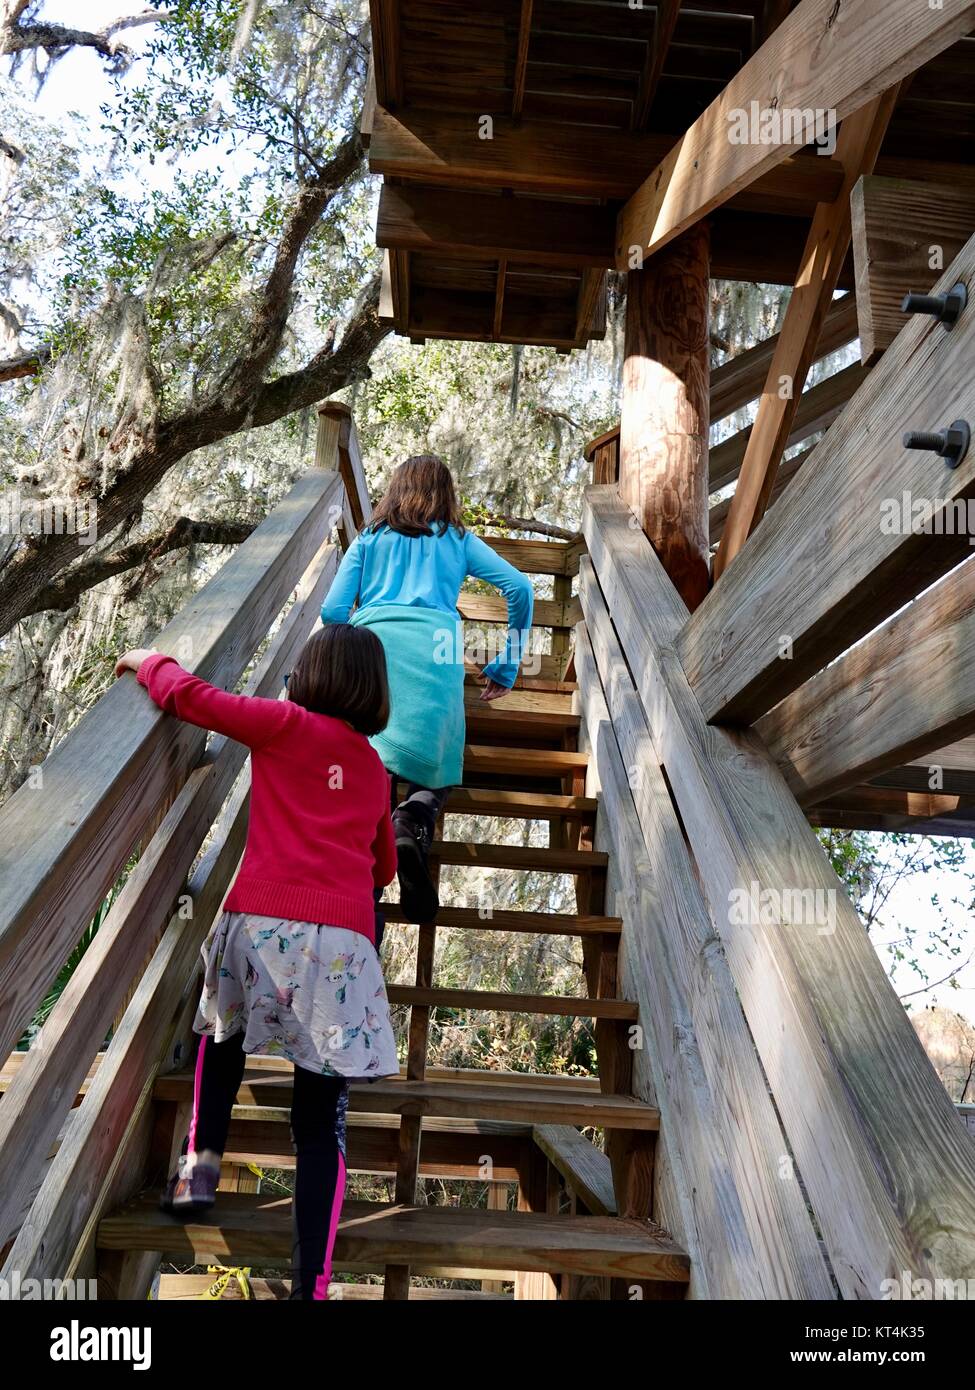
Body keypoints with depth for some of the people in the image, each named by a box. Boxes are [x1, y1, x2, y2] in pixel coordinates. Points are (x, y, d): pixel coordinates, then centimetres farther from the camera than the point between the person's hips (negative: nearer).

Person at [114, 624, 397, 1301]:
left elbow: (191, 697, 2)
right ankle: (311, 1283, 5)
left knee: (225, 1026, 31)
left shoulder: (288, 725, 6)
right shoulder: (376, 769, 19)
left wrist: (149, 660, 21)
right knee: (322, 1121, 8)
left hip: (265, 922, -2)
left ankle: (202, 1158, 17)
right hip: (344, 940, 2)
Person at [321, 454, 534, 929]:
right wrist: (507, 666, 19)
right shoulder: (458, 539, 25)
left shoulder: (368, 538, 27)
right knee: (434, 767, 10)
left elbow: (333, 611, 16)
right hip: (434, 643, -1)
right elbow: (519, 588, 14)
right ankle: (412, 821, -24)